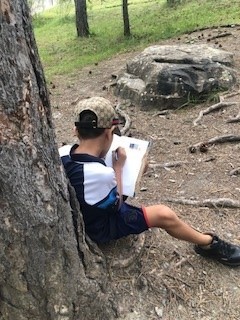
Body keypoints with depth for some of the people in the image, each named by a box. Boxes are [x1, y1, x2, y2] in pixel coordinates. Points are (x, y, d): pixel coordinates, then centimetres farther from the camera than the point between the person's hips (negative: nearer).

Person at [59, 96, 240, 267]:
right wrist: (118, 167, -12)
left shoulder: (62, 153, -18)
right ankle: (209, 244, 15)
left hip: (79, 218, 8)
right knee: (164, 215, -10)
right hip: (101, 228, -8)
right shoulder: (101, 173, -39)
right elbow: (116, 204, -17)